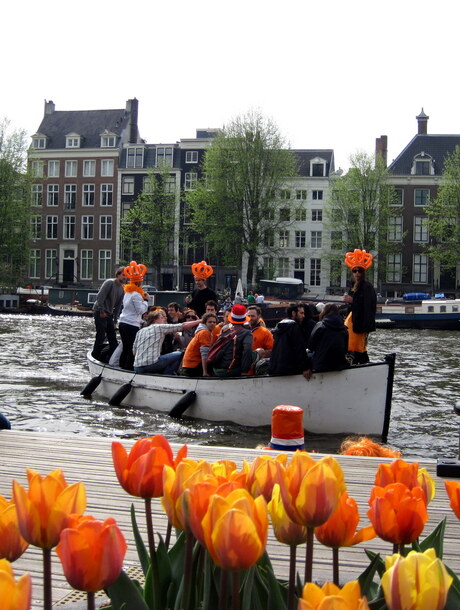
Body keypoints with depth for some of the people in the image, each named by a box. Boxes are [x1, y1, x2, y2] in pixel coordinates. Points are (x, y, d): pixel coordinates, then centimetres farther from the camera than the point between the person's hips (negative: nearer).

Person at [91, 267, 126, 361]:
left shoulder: (122, 288, 11)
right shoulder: (110, 283, -13)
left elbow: (118, 305, 15)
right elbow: (100, 297, -19)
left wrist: (115, 319, 10)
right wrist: (102, 311, -19)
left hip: (109, 314, 8)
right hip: (100, 313, -8)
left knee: (112, 337, 10)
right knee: (101, 336, -8)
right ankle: (95, 356, 1)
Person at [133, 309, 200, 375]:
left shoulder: (140, 331, 19)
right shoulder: (160, 327, 4)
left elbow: (134, 352, 18)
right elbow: (183, 326, 3)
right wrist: (199, 321, 12)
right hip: (151, 364, -7)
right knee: (179, 355, 9)